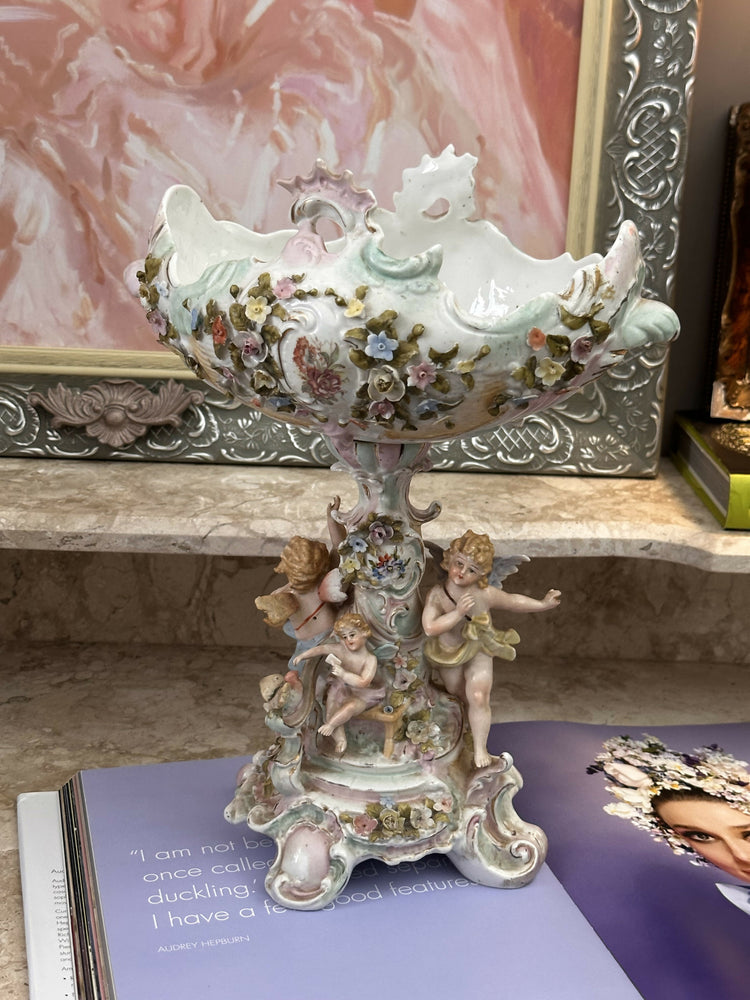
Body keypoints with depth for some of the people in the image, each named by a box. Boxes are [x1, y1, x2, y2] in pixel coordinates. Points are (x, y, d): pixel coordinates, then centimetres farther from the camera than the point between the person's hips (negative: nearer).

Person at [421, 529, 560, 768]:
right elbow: (430, 628, -37)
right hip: (449, 654, 1)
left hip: (479, 652, -1)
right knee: (459, 696, 24)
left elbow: (513, 601, -4)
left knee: (478, 697, -18)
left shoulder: (486, 594, -24)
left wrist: (543, 604, 0)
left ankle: (480, 748, -2)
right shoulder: (438, 594, -28)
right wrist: (458, 613, -46)